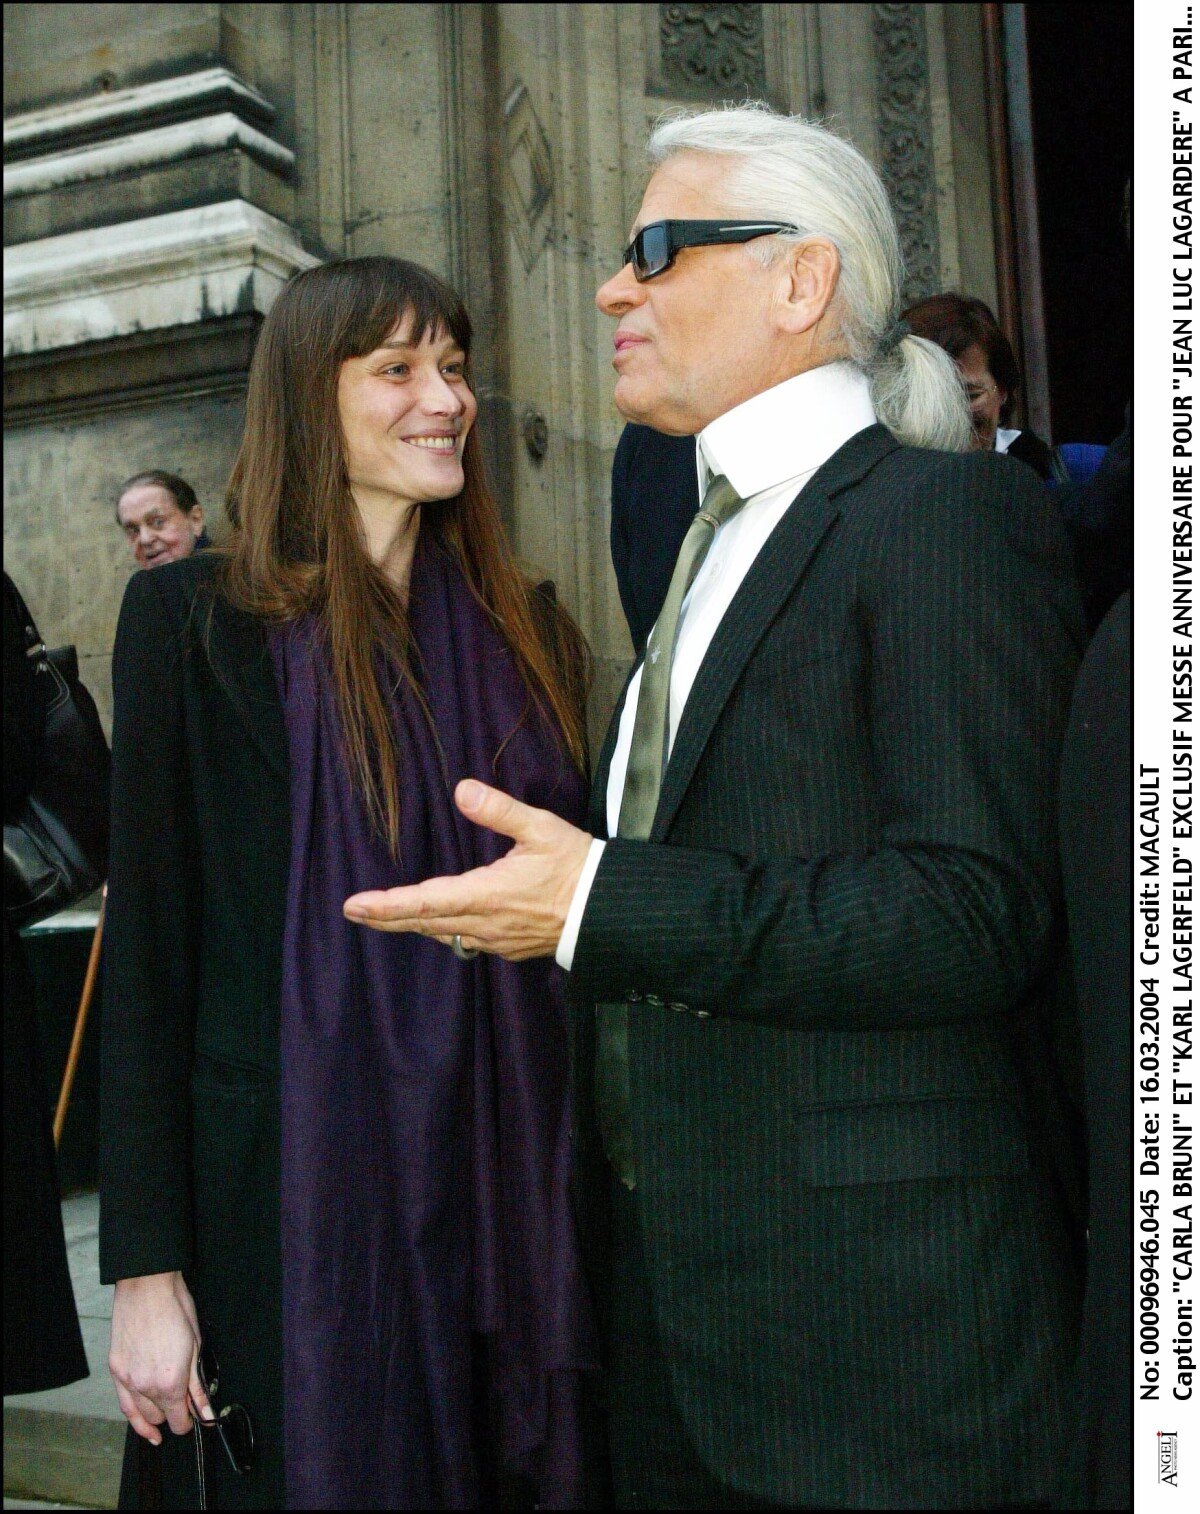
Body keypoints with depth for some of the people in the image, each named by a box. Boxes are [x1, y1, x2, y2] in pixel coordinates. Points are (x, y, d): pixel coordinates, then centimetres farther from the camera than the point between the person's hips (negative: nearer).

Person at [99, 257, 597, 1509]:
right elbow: (147, 946, -7)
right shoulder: (192, 617, -5)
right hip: (297, 1203, -3)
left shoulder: (530, 631, 7)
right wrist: (145, 1267, -8)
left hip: (507, 1193, 4)